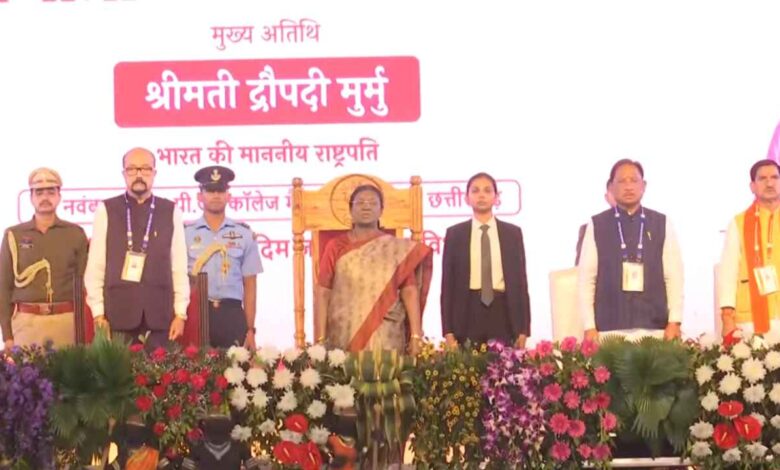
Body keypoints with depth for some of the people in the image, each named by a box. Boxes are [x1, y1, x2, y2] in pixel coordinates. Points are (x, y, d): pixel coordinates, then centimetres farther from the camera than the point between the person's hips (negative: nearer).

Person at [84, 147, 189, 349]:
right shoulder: (106, 210, 4)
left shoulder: (171, 211, 8)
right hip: (118, 314, -1)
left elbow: (179, 267, 7)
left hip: (160, 316, 1)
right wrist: (98, 312, -2)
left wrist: (180, 313, 2)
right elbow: (95, 267, 4)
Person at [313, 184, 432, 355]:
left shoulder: (398, 249, 6)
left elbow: (410, 291, 0)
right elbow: (322, 292, 2)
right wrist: (320, 339, -6)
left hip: (386, 339, 0)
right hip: (344, 337, 0)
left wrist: (416, 336, -10)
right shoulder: (336, 247, 6)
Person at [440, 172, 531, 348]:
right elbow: (448, 283, 6)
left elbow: (520, 280, 8)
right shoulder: (455, 234, 8)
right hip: (467, 313, 0)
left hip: (503, 313, 0)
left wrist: (524, 328, 1)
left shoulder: (513, 233, 10)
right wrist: (448, 330, -2)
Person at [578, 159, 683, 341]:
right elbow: (585, 279, 4)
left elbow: (674, 276, 6)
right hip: (610, 329, -1)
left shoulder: (662, 223, 8)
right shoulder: (596, 225, 5)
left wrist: (674, 322, -2)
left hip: (654, 327, 1)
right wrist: (589, 327, -2)